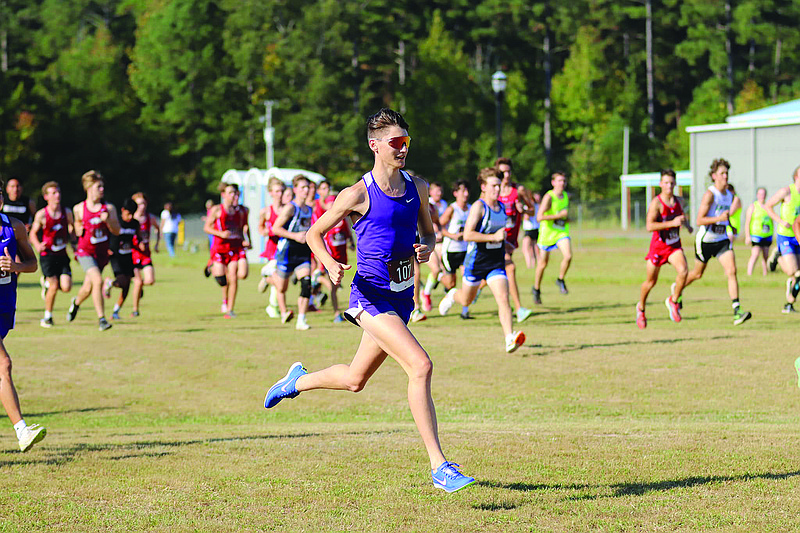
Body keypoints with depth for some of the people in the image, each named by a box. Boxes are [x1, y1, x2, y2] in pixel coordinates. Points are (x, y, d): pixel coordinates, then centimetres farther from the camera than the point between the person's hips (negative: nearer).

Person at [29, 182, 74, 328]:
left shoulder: (67, 212, 2)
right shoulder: (41, 215, -6)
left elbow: (73, 229, 19)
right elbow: (33, 233, 4)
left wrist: (68, 239, 1)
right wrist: (37, 245, -14)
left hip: (62, 254, 3)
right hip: (47, 254, -3)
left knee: (66, 287, -10)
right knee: (54, 286, -12)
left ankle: (48, 283, 25)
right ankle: (47, 316, 9)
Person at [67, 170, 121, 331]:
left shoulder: (109, 208, 0)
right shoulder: (79, 209, -1)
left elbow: (116, 231, -2)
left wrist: (108, 220, -20)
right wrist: (79, 230, -5)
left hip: (101, 253, 3)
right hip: (85, 251, -3)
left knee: (88, 288, 12)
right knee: (97, 280, -25)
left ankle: (76, 303, 48)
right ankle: (101, 319, -20)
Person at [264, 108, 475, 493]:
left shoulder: (417, 187, 6)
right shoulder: (358, 195, -10)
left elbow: (429, 231, 19)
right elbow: (314, 234, 0)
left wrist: (427, 248, -4)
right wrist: (329, 264, -19)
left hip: (402, 296, 7)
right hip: (371, 293, -7)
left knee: (355, 380, 19)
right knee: (420, 366, -23)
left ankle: (299, 380, 50)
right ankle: (439, 467, -21)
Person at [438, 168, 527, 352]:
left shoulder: (502, 207, 7)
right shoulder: (478, 207, -15)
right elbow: (467, 235, -26)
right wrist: (494, 237, -28)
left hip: (496, 263, 4)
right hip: (476, 261, -4)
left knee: (503, 299, -16)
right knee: (466, 300, 17)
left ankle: (509, 338, -25)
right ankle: (452, 295, 53)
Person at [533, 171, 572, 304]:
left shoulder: (566, 196, 5)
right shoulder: (548, 197, -16)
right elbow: (539, 217, -25)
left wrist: (567, 218, 5)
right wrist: (559, 215, -24)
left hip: (562, 232, 4)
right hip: (547, 233, -4)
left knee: (568, 256, -20)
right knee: (543, 263, 6)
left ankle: (560, 280, 4)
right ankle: (536, 289, 28)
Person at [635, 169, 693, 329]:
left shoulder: (678, 201, 4)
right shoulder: (656, 203, -16)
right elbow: (650, 226, -28)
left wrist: (686, 224, 7)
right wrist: (672, 223, -33)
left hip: (675, 246, 4)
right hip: (658, 245, -4)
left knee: (683, 271, -23)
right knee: (651, 281, 10)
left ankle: (673, 301, -1)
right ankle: (641, 308, 37)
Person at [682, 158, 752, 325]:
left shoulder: (730, 195, 4)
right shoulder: (710, 194, -17)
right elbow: (699, 220, -22)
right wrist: (718, 219, -32)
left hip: (722, 241, 5)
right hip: (705, 241, -5)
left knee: (732, 271, -14)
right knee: (697, 274, 13)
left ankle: (737, 312, -21)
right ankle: (677, 293, 43)